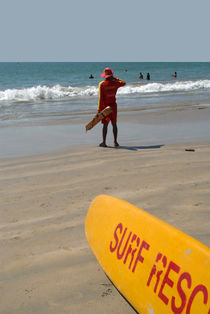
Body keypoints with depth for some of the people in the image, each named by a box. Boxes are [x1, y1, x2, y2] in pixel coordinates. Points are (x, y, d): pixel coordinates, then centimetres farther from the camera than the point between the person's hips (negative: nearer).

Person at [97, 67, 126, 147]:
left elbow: (101, 98, -14)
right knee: (114, 124, 9)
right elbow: (123, 83, 18)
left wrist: (99, 109, -11)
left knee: (105, 124, 2)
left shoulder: (102, 84, -11)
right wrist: (115, 78, 19)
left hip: (105, 106, -2)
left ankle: (104, 142, 4)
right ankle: (115, 142, 11)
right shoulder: (115, 83, -4)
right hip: (113, 106, 2)